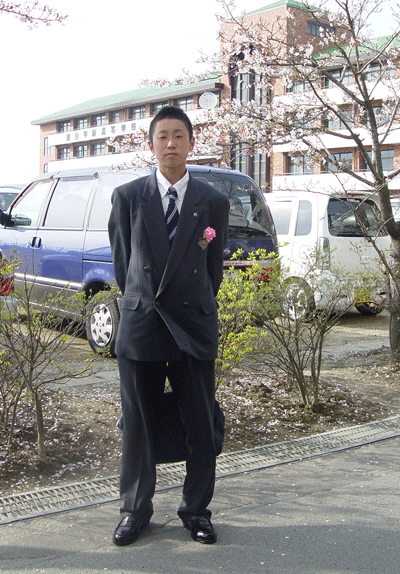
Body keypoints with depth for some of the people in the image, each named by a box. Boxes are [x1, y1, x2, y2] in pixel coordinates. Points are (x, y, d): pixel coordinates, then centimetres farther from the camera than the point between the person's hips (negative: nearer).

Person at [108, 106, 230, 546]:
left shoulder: (213, 202, 5)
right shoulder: (127, 197, 4)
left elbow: (213, 268, 10)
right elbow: (122, 263, 9)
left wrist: (193, 309, 10)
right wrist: (142, 305, 9)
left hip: (194, 329, 0)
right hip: (140, 328, 0)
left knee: (200, 427, 6)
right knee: (137, 424, 8)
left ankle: (196, 510, 23)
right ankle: (135, 510, 23)